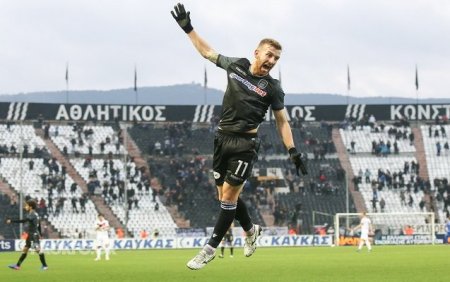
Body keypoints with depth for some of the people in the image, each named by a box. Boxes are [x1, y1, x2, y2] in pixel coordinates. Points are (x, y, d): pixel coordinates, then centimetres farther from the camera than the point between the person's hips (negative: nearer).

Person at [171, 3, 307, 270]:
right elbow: (208, 52, 19)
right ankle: (251, 230, 35)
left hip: (245, 144, -5)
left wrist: (293, 151, -6)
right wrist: (188, 28, 18)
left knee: (228, 197, -6)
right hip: (223, 138, 5)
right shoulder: (236, 66, 5)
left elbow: (282, 121, 1)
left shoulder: (272, 88, -4)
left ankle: (210, 249, 1)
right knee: (225, 196, 10)